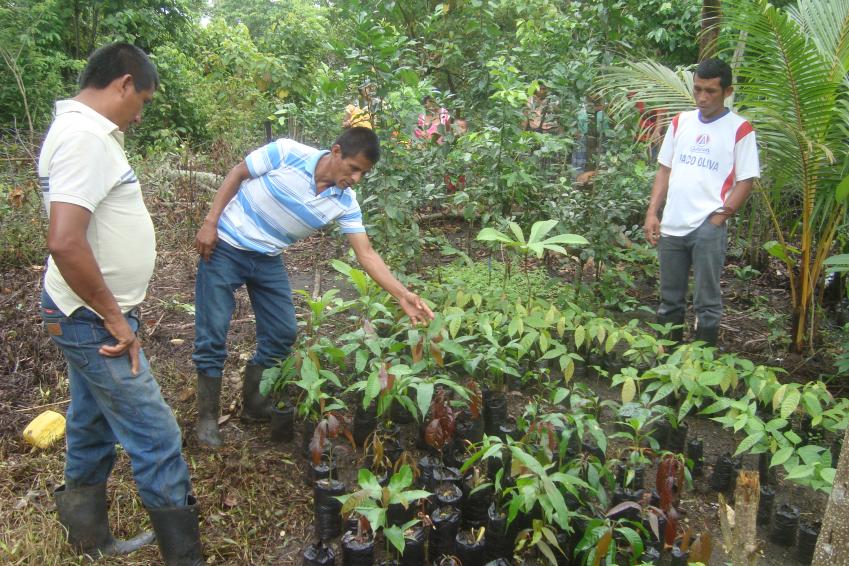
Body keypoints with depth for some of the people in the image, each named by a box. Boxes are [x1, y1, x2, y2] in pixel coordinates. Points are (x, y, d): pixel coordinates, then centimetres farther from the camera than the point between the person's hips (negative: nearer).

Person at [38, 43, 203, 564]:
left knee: (93, 427, 21)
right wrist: (114, 318, -21)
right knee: (157, 439, -3)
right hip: (95, 320, -10)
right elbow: (65, 243, -31)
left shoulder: (85, 131, 10)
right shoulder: (85, 137, -22)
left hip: (92, 317, 10)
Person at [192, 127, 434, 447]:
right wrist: (210, 223, -14)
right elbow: (237, 174, -9)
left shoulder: (345, 203, -12)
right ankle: (207, 416, 13)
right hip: (224, 247, -4)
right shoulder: (288, 153, -22)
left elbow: (366, 254, -14)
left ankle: (254, 404, 24)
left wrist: (403, 295, -23)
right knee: (213, 335, -4)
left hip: (267, 259, 5)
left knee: (282, 334, 3)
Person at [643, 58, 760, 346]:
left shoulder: (740, 130, -3)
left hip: (708, 228, -5)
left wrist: (719, 218, -13)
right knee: (669, 301, 14)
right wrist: (652, 212, 5)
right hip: (671, 226, 5)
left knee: (707, 304, 2)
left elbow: (745, 182, -4)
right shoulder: (680, 122, 11)